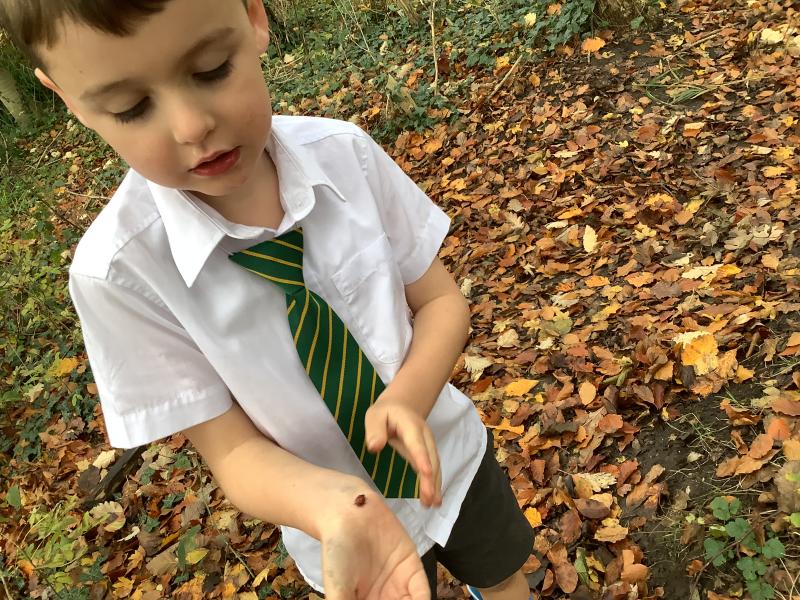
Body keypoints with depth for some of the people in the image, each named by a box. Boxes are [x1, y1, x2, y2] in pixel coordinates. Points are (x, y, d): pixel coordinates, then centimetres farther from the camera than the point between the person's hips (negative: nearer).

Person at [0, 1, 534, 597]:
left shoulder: (346, 154, -22)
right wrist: (339, 509, -39)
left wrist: (407, 397, -30)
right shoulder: (118, 273, -26)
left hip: (450, 453, 2)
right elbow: (235, 449, -20)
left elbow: (441, 300, -11)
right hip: (334, 515, -2)